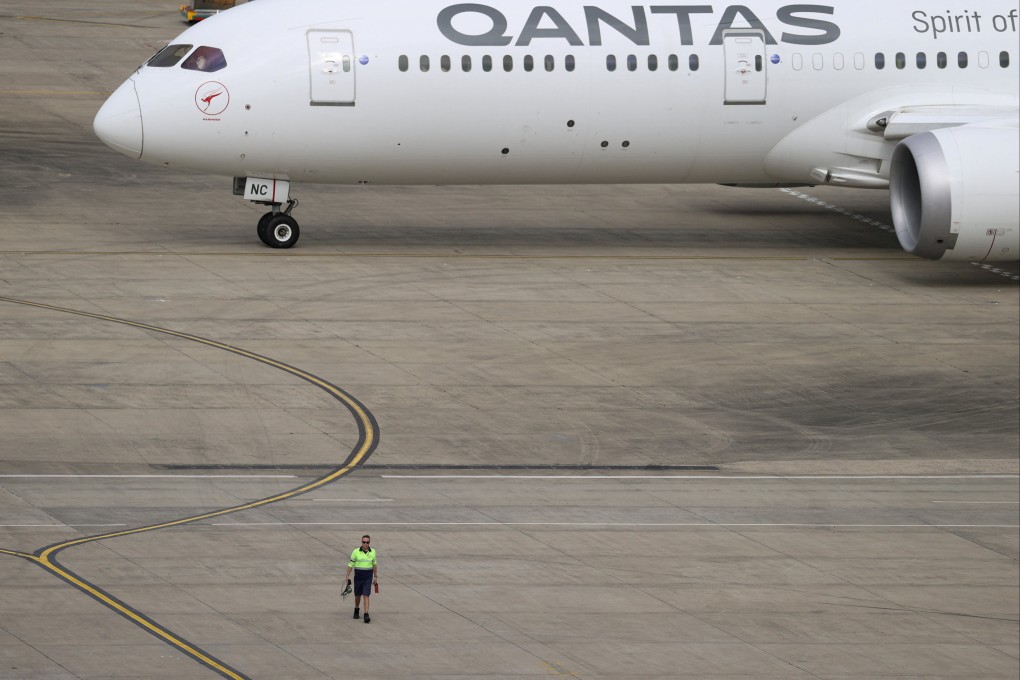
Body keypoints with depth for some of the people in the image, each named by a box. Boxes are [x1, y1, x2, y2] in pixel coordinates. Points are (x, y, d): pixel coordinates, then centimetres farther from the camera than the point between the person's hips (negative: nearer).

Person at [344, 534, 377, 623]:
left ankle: (366, 615, -14)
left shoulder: (372, 552, 2)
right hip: (358, 575, 0)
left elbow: (374, 564, 13)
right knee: (358, 595, 12)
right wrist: (347, 576, -1)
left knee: (366, 595, -10)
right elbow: (351, 564, 1)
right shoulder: (356, 552, -5)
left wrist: (375, 577, 15)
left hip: (368, 576, 0)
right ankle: (356, 610, 38)